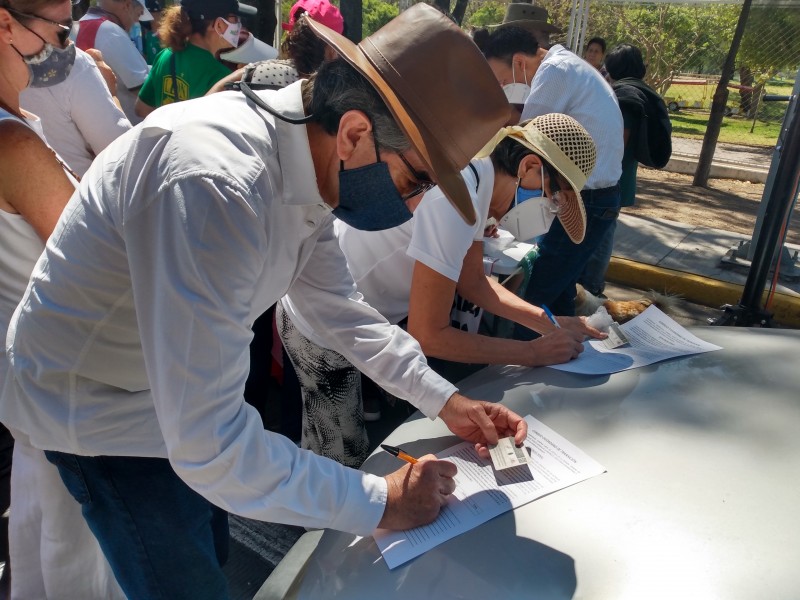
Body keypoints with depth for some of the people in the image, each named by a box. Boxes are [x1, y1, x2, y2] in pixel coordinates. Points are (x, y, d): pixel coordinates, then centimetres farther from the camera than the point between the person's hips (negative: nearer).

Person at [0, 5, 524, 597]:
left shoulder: (311, 166, -10)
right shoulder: (214, 185, -38)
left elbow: (338, 305, 2)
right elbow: (210, 443, -37)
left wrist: (445, 399, -3)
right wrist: (381, 503, -25)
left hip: (186, 391, 8)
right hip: (98, 409, -7)